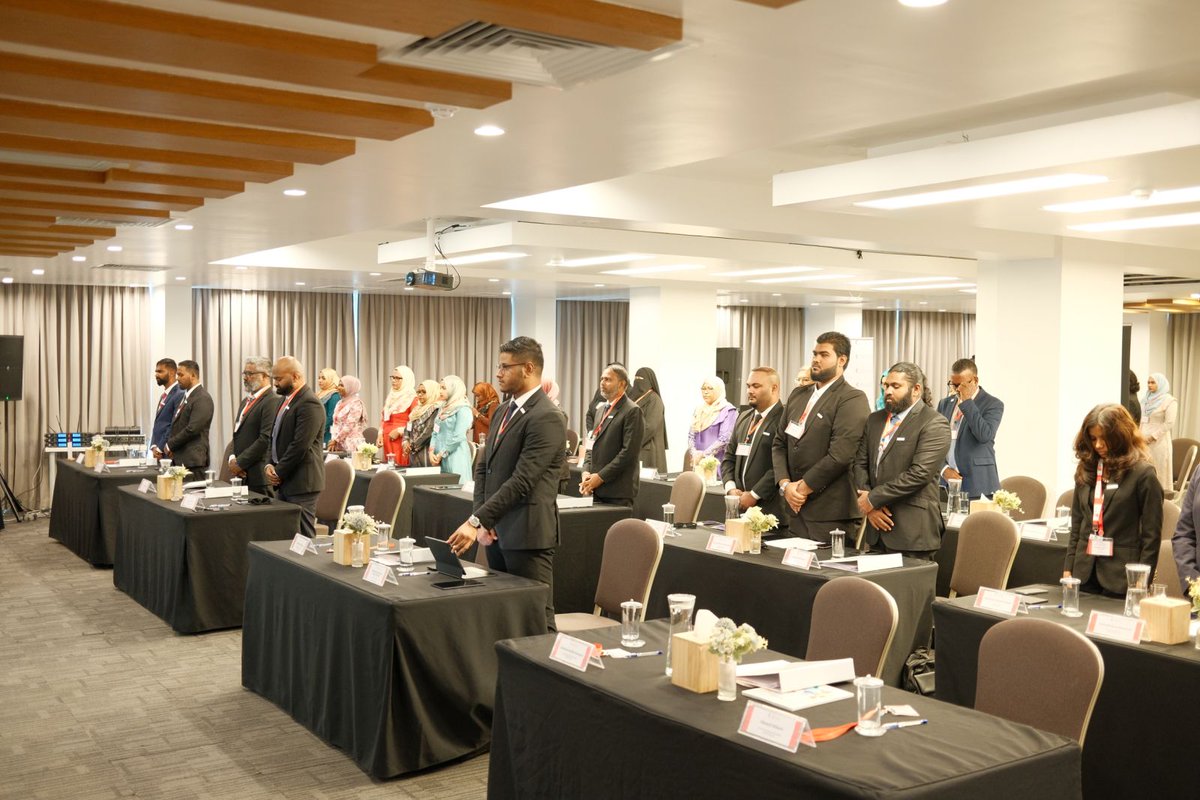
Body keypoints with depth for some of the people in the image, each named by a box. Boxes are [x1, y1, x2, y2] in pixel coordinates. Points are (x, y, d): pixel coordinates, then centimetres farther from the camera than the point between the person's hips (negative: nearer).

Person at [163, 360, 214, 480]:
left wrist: (170, 445, -9)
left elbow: (192, 429, -19)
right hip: (179, 459, 8)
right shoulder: (186, 396, 17)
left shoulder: (203, 399, -12)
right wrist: (168, 445, 6)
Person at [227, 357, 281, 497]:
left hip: (258, 474, -8)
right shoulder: (246, 401, 20)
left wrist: (240, 463, -14)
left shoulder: (273, 401, -11)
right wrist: (232, 458, 2)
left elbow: (266, 439, -19)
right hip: (242, 474, 8)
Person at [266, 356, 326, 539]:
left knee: (303, 536, -5)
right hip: (284, 482, 9)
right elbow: (275, 436, 21)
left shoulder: (309, 404, -15)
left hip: (301, 482, -9)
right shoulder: (285, 400, 16)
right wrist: (270, 465, 5)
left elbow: (300, 445, -20)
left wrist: (279, 473, -12)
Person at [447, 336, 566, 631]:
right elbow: (483, 466, 16)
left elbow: (521, 481, -22)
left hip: (527, 534, -9)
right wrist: (483, 519, 3)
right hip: (497, 530, 9)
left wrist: (476, 521, -23)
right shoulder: (504, 410, 14)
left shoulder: (546, 418, -15)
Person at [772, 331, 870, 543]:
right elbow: (779, 444, 13)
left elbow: (839, 455, -18)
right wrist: (785, 484, -2)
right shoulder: (798, 395, 15)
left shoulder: (852, 399, -9)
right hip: (796, 508, 7)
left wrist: (803, 488, -11)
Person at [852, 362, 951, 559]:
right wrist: (870, 506, -5)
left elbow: (920, 473, -17)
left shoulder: (934, 424, -8)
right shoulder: (875, 419, 15)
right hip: (877, 527, 6)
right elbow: (860, 463, 12)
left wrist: (873, 498, -13)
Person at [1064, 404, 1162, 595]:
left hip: (1121, 575, -5)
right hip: (1084, 572, 5)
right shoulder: (1086, 469, 8)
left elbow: (1151, 534, -7)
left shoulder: (1143, 473, -7)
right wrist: (1068, 568, 9)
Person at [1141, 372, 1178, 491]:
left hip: (1159, 441, -6)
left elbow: (1169, 423, -11)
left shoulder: (1169, 401, -5)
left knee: (1159, 470, -2)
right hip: (1143, 440, 6)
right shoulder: (1147, 399, 14)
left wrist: (1152, 437, -14)